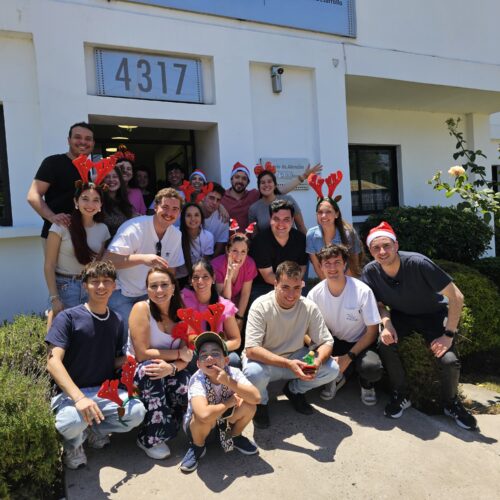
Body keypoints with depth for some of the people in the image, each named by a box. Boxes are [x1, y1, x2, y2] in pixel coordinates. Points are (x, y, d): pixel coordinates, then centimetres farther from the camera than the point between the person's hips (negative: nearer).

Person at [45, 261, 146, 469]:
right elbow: (53, 362, -19)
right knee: (74, 421, -36)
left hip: (105, 391, 4)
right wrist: (79, 397, -32)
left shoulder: (117, 321, 6)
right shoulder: (68, 317, -10)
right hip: (69, 392, -4)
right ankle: (72, 442, 2)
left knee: (137, 412, -23)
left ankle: (93, 430, 7)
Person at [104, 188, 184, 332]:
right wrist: (143, 258, -44)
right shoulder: (135, 228, -21)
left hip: (147, 294, 5)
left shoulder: (176, 235, -2)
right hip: (120, 292, -5)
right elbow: (108, 259, -30)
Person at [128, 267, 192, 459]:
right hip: (138, 373, -2)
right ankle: (150, 439, -18)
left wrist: (171, 367, -29)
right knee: (148, 369, -35)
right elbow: (142, 354, -19)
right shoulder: (141, 309, -14)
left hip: (170, 375, 3)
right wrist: (178, 354, -16)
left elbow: (187, 356, -8)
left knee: (189, 390, -28)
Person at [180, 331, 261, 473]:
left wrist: (229, 381, -40)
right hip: (197, 425, -3)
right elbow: (204, 415, -49)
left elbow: (256, 398, -33)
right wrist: (229, 402, -31)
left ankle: (234, 437, 8)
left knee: (248, 405, -23)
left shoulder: (233, 373, -23)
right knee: (203, 416, -37)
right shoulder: (197, 380, -33)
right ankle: (197, 447, -2)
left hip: (224, 421, 3)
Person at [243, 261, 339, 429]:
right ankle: (260, 402, 2)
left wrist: (317, 361, -31)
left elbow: (326, 342, -8)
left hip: (296, 358, 4)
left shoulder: (310, 307, -12)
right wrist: (288, 364, -39)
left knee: (332, 369, -18)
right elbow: (251, 350, -29)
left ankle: (294, 390, 14)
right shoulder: (261, 306, -23)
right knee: (253, 372, -37)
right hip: (264, 361, -3)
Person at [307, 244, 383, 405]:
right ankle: (337, 377, 7)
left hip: (361, 343, -2)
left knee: (372, 368, -34)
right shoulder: (315, 294, -14)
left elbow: (372, 332, -13)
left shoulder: (363, 291, -21)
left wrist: (348, 357, -22)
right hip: (334, 342, 2)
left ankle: (366, 384, 7)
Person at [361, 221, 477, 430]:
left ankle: (451, 403, 11)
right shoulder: (370, 272, -19)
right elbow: (380, 304, -4)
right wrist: (386, 324, -25)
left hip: (432, 313, -2)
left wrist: (448, 335, -23)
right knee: (385, 344, -27)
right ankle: (401, 395, -1)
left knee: (450, 360, -23)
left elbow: (456, 297, -23)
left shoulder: (418, 263, -30)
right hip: (401, 315, 2)